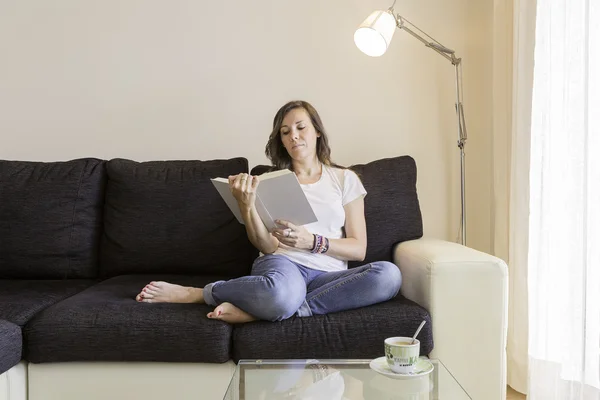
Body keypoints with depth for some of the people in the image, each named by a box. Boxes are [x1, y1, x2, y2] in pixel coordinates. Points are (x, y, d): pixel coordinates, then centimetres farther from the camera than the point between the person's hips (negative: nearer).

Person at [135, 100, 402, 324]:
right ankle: (199, 294, -13)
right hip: (283, 263, -2)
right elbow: (267, 246, 1)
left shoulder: (345, 179, 14)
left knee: (389, 275, -32)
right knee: (281, 295, -42)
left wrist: (312, 241, -11)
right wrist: (246, 204, -16)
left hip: (328, 275, 3)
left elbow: (358, 249, 6)